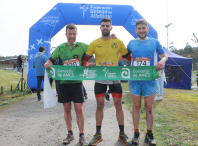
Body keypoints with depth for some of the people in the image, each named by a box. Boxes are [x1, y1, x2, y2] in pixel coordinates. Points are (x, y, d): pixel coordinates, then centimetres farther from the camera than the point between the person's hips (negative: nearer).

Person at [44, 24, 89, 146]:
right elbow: (51, 60, 9)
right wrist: (47, 64, -14)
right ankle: (70, 134, 24)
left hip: (77, 82, -2)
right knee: (67, 109, 9)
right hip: (63, 82, 2)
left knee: (79, 109, -3)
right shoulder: (60, 48, 7)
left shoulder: (82, 46, 2)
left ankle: (82, 136, 10)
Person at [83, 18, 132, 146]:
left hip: (115, 78, 0)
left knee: (118, 105, 4)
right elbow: (85, 58, 6)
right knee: (100, 106, 7)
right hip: (99, 79, 1)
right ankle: (98, 134, 20)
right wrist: (86, 65, -14)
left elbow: (128, 56, 9)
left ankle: (122, 134, 19)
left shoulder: (118, 42, 0)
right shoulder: (94, 43, 1)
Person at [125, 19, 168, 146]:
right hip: (134, 79, 1)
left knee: (149, 107, 5)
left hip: (150, 79, -1)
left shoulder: (155, 42, 5)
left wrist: (162, 61, -11)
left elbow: (165, 55, 11)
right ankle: (136, 133, 18)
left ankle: (149, 134, 19)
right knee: (136, 107, 7)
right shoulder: (131, 43, 9)